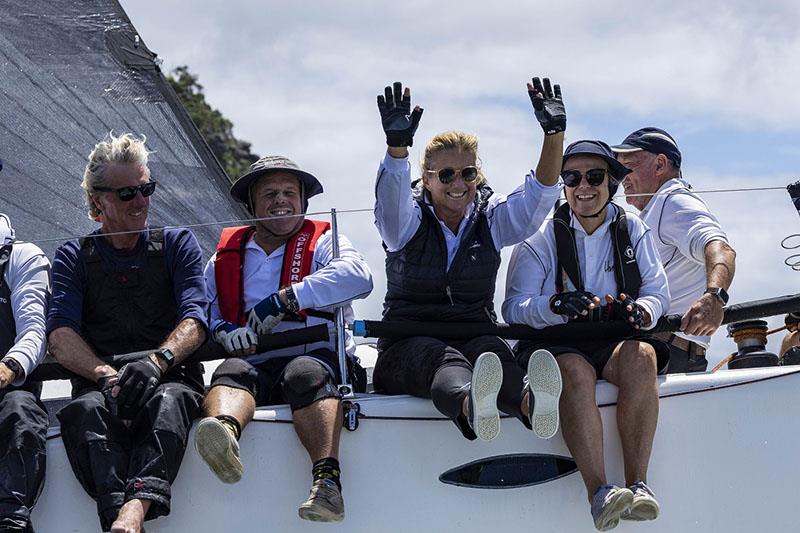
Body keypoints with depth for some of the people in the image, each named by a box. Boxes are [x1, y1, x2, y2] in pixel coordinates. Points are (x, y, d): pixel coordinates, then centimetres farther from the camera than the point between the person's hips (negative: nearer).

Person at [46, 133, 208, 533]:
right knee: (86, 410, -35)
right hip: (98, 383, 0)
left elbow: (194, 320, 0)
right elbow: (60, 337, 0)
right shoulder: (73, 257, 17)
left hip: (172, 378, 0)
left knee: (168, 402, -36)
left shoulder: (177, 245, 17)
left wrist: (157, 361, -23)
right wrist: (107, 376, -22)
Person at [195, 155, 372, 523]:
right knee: (232, 372, -32)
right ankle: (224, 429, -68)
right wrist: (222, 329, -5)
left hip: (318, 357, -2)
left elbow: (357, 276, -5)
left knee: (306, 373, -36)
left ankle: (327, 479, -54)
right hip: (254, 364, 2)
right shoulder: (227, 256, 26)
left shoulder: (323, 242, 18)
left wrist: (283, 300, -12)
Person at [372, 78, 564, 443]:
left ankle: (530, 402, -72)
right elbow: (391, 197, -18)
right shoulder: (407, 223, 6)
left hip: (476, 335, 2)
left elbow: (538, 196, -3)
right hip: (408, 347, -2)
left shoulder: (491, 221, 14)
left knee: (490, 349, -36)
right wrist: (397, 145, -39)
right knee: (442, 358, -39)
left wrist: (554, 134, -19)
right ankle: (470, 408, -76)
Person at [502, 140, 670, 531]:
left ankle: (637, 484, -37)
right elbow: (513, 308, -6)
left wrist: (639, 311, -20)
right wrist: (556, 305, -28)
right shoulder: (541, 235, 2)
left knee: (641, 356, -34)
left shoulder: (633, 230, 11)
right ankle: (599, 492, -45)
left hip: (617, 341, 2)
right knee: (575, 371, -37)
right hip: (552, 344, -2)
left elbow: (658, 293, 5)